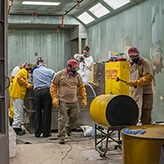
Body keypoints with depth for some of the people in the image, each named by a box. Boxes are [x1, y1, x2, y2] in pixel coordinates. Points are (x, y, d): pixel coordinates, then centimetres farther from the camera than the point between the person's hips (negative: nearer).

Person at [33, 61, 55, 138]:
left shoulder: (35, 71, 19)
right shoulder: (51, 71, 12)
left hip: (37, 92, 2)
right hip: (47, 91, -2)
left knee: (38, 112, 6)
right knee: (47, 112, 2)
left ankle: (37, 133, 8)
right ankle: (46, 132, 4)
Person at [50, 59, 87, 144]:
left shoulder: (77, 75, 9)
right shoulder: (59, 75, -3)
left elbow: (81, 88, 15)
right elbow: (53, 87, 0)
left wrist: (84, 99, 10)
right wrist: (54, 98, -9)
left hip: (74, 102, 4)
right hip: (63, 101, -4)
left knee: (75, 116, 7)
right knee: (62, 119, -4)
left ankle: (68, 128, 36)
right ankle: (61, 137, 5)